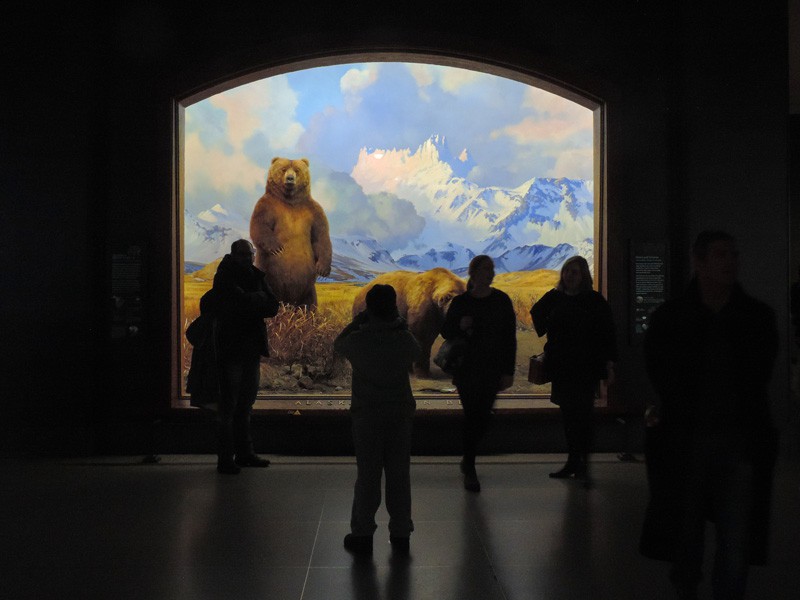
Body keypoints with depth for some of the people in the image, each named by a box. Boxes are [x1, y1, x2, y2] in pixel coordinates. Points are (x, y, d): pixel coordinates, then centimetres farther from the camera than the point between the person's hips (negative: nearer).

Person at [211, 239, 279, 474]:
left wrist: (249, 301, -11)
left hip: (252, 349, 6)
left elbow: (272, 307, 2)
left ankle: (244, 453, 22)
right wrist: (259, 299, -5)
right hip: (231, 349, -6)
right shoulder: (225, 278, -6)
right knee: (228, 405, -3)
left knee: (245, 404, 13)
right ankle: (225, 459, 1)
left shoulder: (256, 276, 11)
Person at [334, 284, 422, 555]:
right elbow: (417, 352, 16)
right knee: (399, 474, 10)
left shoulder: (358, 340, -11)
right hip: (400, 413, 2)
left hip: (367, 413, -1)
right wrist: (401, 324, 15)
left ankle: (362, 534, 11)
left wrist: (356, 321, 12)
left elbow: (338, 343, 9)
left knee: (367, 474, 7)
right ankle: (400, 534, 17)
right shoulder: (404, 339, -7)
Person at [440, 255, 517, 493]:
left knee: (483, 417, 4)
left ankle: (468, 460, 30)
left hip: (492, 370, 1)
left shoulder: (502, 301, -1)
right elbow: (446, 332, 6)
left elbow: (510, 337, 0)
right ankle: (469, 470, 9)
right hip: (466, 370, -1)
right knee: (473, 417, -3)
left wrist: (509, 371, -4)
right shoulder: (460, 302, -2)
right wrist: (460, 326, -18)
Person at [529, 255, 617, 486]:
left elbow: (608, 333, -4)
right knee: (568, 414, 10)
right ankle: (573, 462, 19)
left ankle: (582, 463, -3)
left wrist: (609, 363, -10)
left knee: (583, 413, -7)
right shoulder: (554, 298, 6)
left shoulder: (594, 300, -3)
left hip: (586, 367, -4)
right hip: (561, 367, 4)